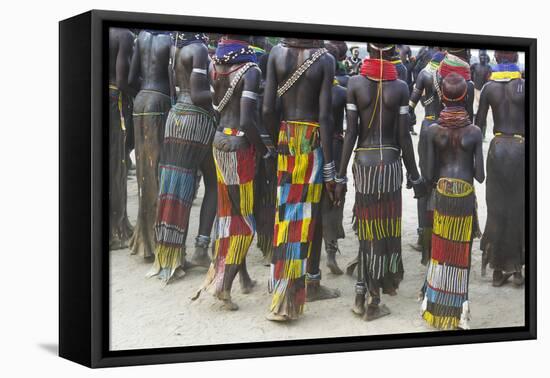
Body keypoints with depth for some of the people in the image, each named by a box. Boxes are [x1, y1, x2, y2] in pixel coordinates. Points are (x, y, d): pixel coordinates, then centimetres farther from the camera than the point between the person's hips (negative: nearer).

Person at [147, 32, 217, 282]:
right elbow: (197, 96, -15)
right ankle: (201, 248, -1)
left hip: (175, 116, 7)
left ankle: (172, 254, 8)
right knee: (213, 184, 7)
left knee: (176, 188, 6)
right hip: (198, 119, -7)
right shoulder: (200, 49, -9)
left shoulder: (176, 51, 13)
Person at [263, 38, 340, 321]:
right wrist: (329, 165, -9)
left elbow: (267, 109, -4)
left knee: (286, 209, 14)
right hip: (313, 140, -3)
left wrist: (279, 139, 10)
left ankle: (280, 280, 23)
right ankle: (309, 282, 15)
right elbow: (325, 115, -12)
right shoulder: (325, 59, -9)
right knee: (311, 213, 6)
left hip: (285, 137, 3)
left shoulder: (277, 53, -1)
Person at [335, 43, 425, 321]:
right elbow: (404, 137, -4)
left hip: (363, 162, 1)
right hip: (391, 163, -1)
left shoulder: (355, 84, -3)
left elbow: (351, 132, -5)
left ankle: (361, 297, 12)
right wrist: (415, 176, 6)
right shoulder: (400, 87, -4)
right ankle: (374, 301, 13)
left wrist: (340, 176, 0)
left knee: (367, 229, 12)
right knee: (387, 231, 8)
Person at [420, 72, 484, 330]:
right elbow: (480, 175, -6)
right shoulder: (474, 132, -8)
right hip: (466, 196, -1)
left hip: (442, 193, 1)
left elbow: (430, 174, -2)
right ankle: (459, 309, 14)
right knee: (462, 252, 8)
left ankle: (436, 306, 20)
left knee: (440, 249, 14)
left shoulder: (434, 130, -5)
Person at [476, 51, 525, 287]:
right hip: (520, 147, -2)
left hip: (497, 148, 2)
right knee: (518, 207, 8)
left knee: (497, 208, 9)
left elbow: (479, 124, 1)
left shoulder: (489, 88, -1)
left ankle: (498, 269, 14)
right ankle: (516, 268, 11)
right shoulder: (524, 86, -8)